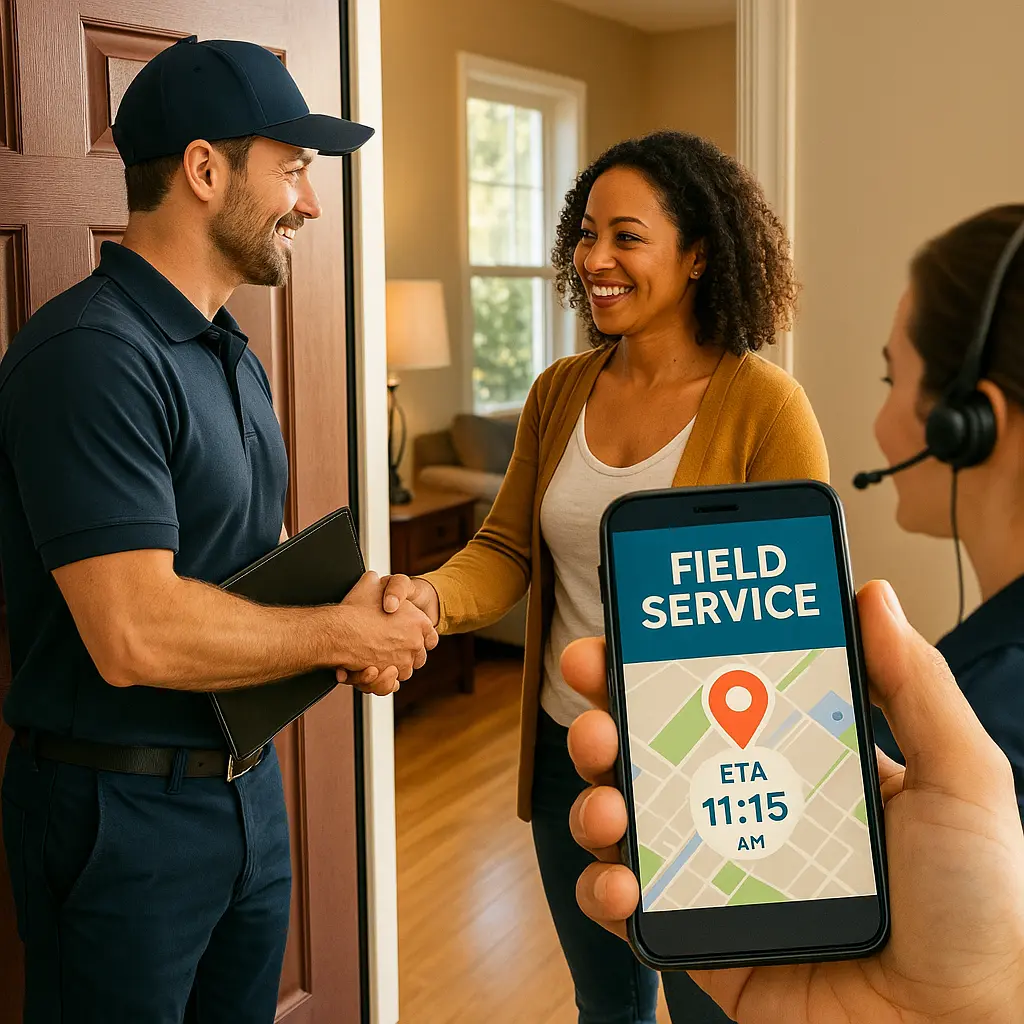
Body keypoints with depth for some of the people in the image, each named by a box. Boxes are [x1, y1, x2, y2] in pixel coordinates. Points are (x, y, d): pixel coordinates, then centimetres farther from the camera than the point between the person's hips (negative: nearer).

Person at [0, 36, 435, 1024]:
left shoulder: (234, 358, 10)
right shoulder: (91, 354, -22)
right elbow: (136, 635, -30)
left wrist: (361, 624, -4)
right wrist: (342, 632, -17)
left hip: (249, 784, 9)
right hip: (120, 806, -9)